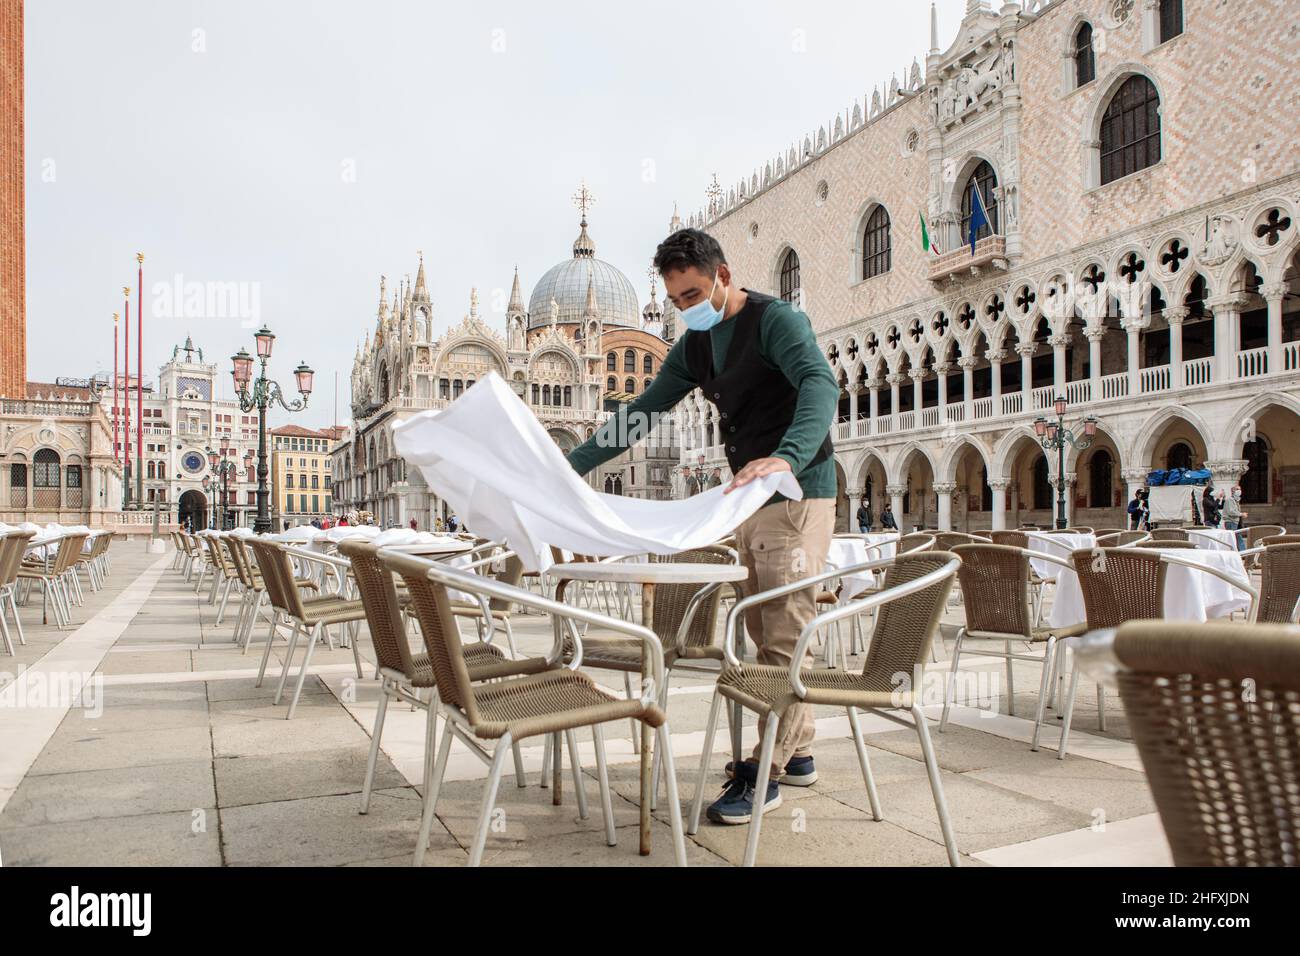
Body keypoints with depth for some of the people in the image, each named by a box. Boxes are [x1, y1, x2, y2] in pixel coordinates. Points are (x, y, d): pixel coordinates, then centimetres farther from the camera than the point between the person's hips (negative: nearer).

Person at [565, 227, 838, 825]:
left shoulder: (775, 320, -13)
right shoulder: (694, 345, 11)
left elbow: (821, 384, -31)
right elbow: (643, 410, 16)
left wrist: (786, 457, -50)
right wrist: (570, 465, 10)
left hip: (798, 494, -8)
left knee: (783, 635, -9)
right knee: (765, 634, 10)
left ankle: (766, 772, -3)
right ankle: (796, 754, 20)